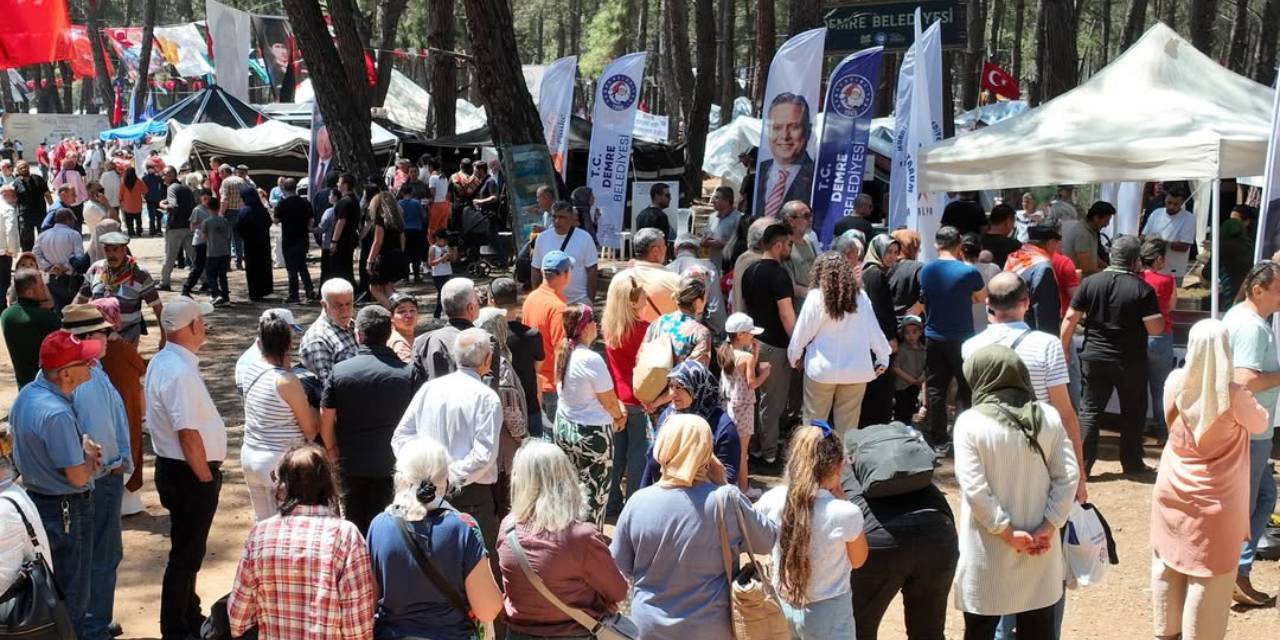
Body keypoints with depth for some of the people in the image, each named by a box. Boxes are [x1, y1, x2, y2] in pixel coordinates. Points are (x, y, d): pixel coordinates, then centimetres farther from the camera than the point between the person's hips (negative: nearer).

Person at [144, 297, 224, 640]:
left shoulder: (161, 362, 8)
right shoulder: (180, 372, -24)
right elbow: (188, 434, -26)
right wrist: (206, 478, -15)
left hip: (174, 469, 10)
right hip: (190, 474, -10)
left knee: (188, 549, 22)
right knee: (187, 553, 2)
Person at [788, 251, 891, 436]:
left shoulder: (816, 297, -9)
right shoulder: (860, 296, -1)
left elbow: (802, 331, -3)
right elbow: (873, 330, 5)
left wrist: (794, 357, 12)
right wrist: (883, 356, 18)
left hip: (822, 370, -3)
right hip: (856, 370, 3)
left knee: (814, 421, 9)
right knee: (848, 423, 11)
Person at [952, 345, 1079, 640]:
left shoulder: (970, 422, -12)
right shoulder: (1048, 417, 0)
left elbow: (974, 488, -17)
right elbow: (1067, 476, -4)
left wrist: (1006, 531, -11)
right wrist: (1049, 526, -6)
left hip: (990, 552, -3)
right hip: (1039, 548, 4)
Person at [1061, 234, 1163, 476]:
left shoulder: (1090, 283, -3)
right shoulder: (1142, 289, -12)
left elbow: (1071, 318, -2)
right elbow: (1155, 329, -12)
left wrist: (1064, 348, 9)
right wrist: (1160, 318, 9)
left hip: (1094, 358, 2)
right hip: (1130, 362, -2)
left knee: (1090, 410, 9)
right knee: (1132, 413, 13)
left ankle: (1081, 465, 4)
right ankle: (1132, 463, 22)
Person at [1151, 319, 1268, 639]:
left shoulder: (1174, 383, -11)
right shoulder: (1234, 396, -22)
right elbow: (1260, 425, -2)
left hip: (1171, 494, 5)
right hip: (1214, 502, -4)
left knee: (1167, 568, 20)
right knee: (1208, 579, 8)